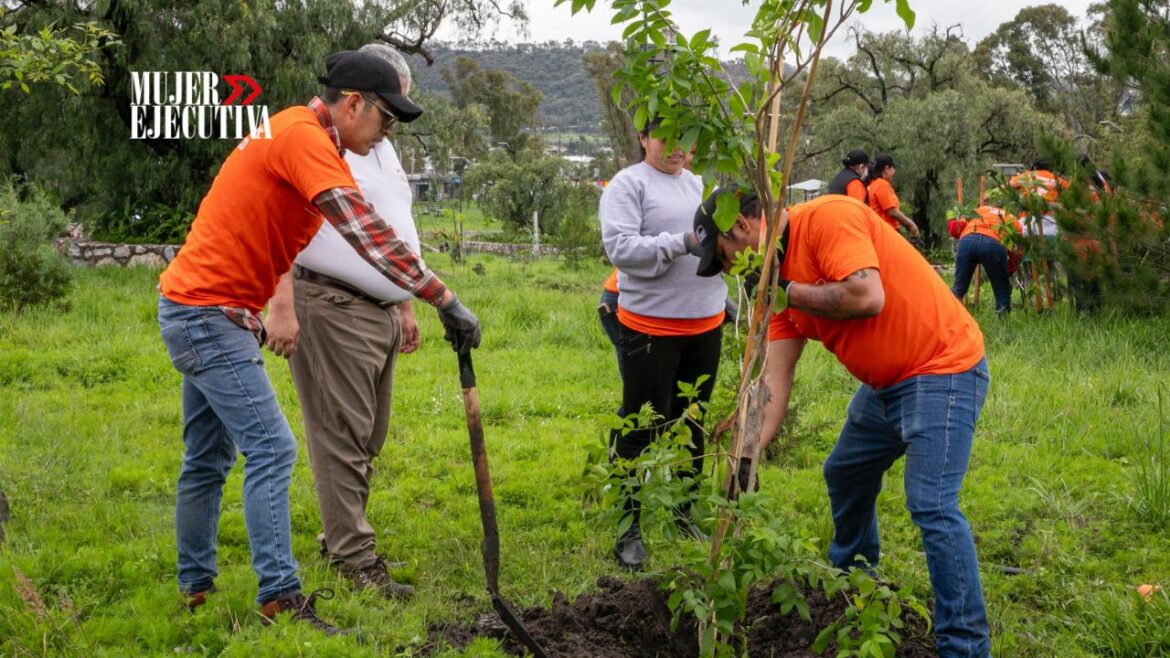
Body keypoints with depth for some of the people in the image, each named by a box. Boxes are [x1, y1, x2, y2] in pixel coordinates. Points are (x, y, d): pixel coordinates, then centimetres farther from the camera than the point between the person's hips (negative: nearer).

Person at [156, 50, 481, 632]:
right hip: (207, 313, -10)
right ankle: (279, 596, -10)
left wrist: (251, 315, 18)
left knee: (207, 459, 15)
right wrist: (444, 300, -29)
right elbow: (367, 233, -28)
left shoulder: (296, 136, 13)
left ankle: (196, 589, 25)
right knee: (271, 449, -12)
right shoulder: (303, 136, -19)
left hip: (202, 312, 10)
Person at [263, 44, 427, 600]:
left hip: (379, 311, 9)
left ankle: (339, 537, 24)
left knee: (369, 439, 12)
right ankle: (357, 559, -4)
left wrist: (405, 306, 26)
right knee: (342, 437, -7)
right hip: (330, 308, -9)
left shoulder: (384, 149, 20)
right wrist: (282, 305, -23)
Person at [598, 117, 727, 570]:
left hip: (705, 325, 7)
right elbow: (620, 247, -19)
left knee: (691, 424, 15)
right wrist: (683, 243, -26)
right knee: (642, 430, -1)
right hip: (650, 328, -6)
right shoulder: (628, 185, -7)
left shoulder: (698, 185, 14)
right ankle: (630, 528, 8)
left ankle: (682, 514, 29)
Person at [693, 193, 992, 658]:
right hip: (885, 383, 10)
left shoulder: (827, 218, -19)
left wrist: (789, 292, -18)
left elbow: (867, 297, -33)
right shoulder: (780, 279, 6)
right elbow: (774, 378, 3)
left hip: (942, 371, -10)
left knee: (932, 506, -16)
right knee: (844, 475, 23)